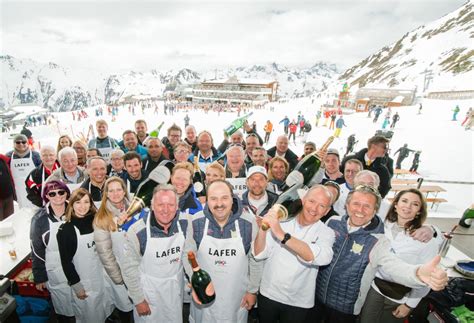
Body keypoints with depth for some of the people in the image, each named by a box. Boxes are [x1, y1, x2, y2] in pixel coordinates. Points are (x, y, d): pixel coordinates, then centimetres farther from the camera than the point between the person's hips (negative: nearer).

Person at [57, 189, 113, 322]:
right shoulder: (66, 230, -15)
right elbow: (66, 261, -12)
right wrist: (76, 285, -12)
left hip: (102, 277, 4)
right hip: (82, 281, -4)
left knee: (105, 312, 21)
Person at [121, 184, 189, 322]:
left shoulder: (184, 224, -17)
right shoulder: (137, 232, -24)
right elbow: (129, 268, -14)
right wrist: (138, 300, -9)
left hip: (176, 288, 3)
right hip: (148, 291, -3)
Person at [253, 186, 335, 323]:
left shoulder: (326, 232, -11)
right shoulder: (282, 221, -9)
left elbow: (323, 258, -32)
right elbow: (259, 254, -11)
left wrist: (283, 235, -41)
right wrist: (262, 229, -30)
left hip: (298, 302, -1)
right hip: (268, 294, 1)